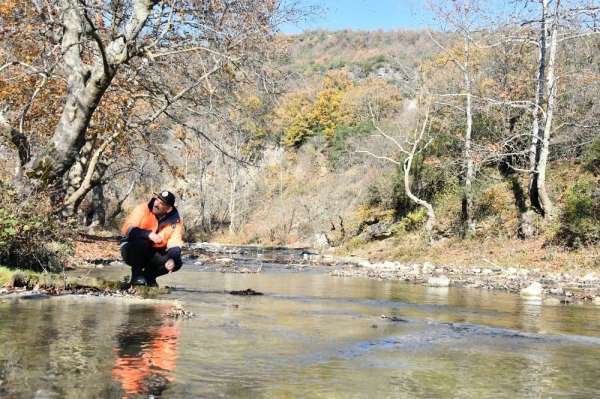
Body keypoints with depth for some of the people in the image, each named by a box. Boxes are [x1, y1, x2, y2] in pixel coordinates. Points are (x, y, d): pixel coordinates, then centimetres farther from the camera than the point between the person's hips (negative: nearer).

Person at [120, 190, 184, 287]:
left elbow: (175, 244, -17)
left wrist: (172, 259, -37)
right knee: (141, 242, -36)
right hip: (132, 250, -3)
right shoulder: (143, 209, -18)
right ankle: (137, 274, -12)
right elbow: (127, 229, -28)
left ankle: (149, 275, 5)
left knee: (177, 262, -20)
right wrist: (148, 234, -43)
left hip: (153, 254, 3)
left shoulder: (175, 220, -11)